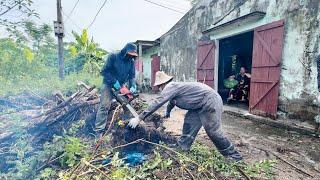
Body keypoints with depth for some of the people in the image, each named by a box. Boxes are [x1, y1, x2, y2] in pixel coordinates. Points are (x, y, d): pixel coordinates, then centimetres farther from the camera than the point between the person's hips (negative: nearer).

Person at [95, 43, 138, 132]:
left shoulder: (131, 61, -2)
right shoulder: (113, 56, -16)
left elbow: (132, 76, -2)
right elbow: (104, 71, -17)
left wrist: (133, 86, -19)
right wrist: (114, 81, -25)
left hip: (120, 85, 5)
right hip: (109, 84, -5)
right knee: (105, 105, -13)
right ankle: (99, 129, -12)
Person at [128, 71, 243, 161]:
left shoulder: (170, 87, -17)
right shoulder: (173, 88, 14)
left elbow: (157, 103, -23)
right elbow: (171, 103, 34)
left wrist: (139, 118, -19)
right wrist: (167, 113, 53)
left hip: (210, 101, -10)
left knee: (213, 131, -6)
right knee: (189, 122, 8)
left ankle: (232, 155, 11)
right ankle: (182, 147, 18)